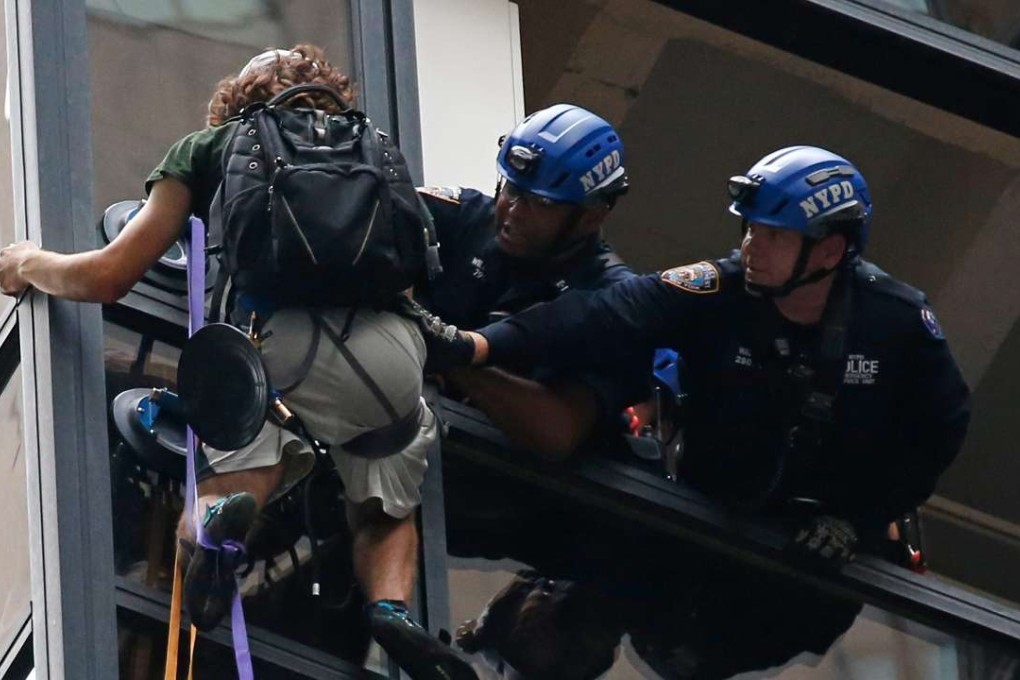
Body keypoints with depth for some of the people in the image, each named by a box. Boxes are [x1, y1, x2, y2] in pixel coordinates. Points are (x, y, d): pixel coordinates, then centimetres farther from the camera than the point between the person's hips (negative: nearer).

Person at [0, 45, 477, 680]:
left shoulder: (208, 146, 24)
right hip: (390, 351, 2)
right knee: (386, 515, 27)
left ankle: (224, 511, -27)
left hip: (274, 339, -2)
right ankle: (392, 610, -7)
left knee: (200, 523, 11)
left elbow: (109, 277, 19)